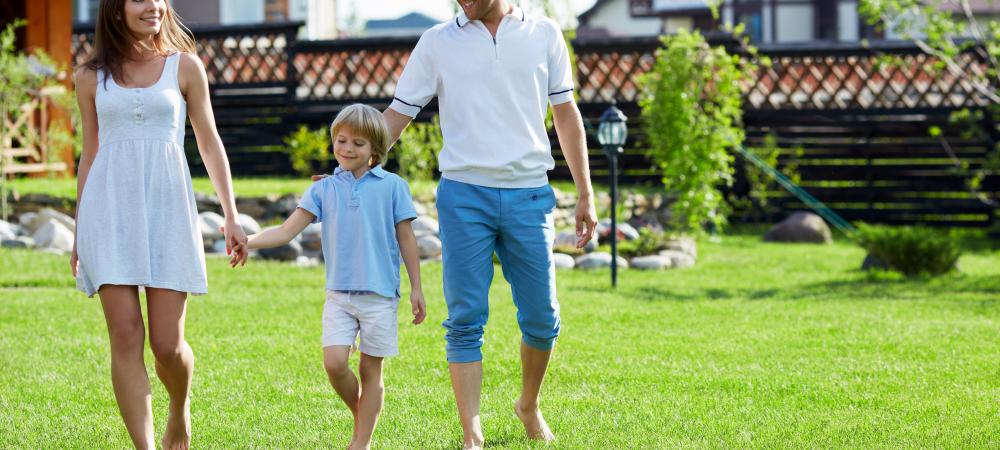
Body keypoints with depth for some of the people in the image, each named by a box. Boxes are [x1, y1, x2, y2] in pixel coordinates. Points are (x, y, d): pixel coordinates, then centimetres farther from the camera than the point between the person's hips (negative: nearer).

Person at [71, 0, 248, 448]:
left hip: (166, 206, 0)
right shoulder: (92, 77, 10)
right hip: (110, 209, 1)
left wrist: (231, 215, 5)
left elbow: (209, 143, 11)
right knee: (126, 337, -8)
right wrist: (78, 234, 16)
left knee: (168, 345, -4)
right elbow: (90, 154, 16)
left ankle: (180, 410, 29)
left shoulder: (184, 66, 8)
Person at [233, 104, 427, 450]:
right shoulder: (324, 189, 7)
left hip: (379, 294, -2)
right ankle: (361, 415, 17)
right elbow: (287, 231, 2)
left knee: (370, 368, 3)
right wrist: (248, 240, -14)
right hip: (338, 293, 2)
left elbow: (406, 239, 5)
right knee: (334, 362, -10)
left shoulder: (392, 186, 1)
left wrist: (416, 288, 4)